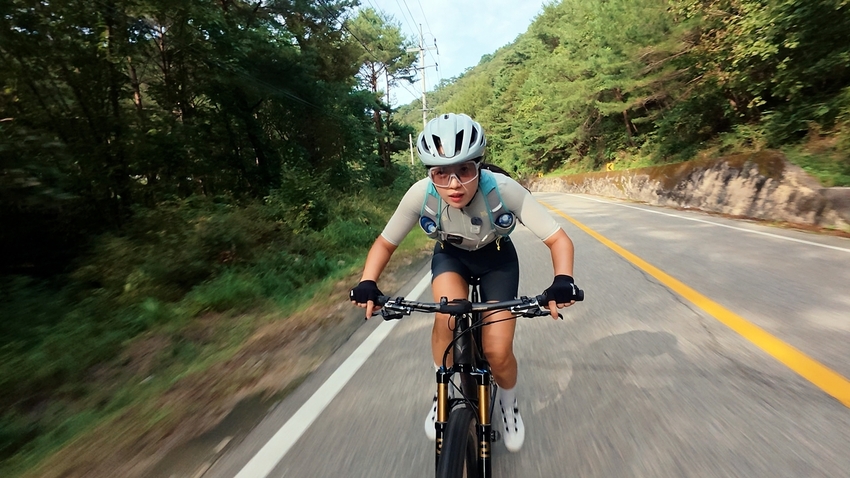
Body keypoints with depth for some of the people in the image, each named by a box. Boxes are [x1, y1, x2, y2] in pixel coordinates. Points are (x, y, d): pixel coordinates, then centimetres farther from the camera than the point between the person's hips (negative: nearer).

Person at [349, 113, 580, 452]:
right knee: (449, 313, -30)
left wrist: (562, 280, -44)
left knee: (497, 352, -9)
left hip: (497, 258, 0)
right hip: (450, 255, 1)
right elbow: (385, 243, -16)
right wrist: (367, 283, -31)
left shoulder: (504, 190, -33)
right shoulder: (421, 194, -29)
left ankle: (508, 401, 30)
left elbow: (558, 239, -25)